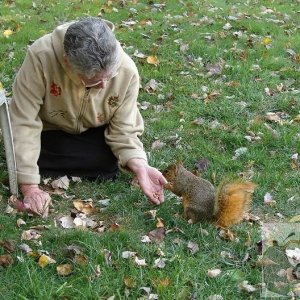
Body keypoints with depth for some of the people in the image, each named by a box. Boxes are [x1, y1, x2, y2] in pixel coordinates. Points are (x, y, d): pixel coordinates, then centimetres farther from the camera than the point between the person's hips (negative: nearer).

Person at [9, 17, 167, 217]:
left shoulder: (127, 70, -30)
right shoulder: (41, 57, -38)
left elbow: (123, 130, -19)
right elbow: (24, 122, -32)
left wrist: (140, 167, -37)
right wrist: (30, 187, -35)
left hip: (95, 132, 1)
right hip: (51, 130, -1)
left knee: (112, 164, -23)